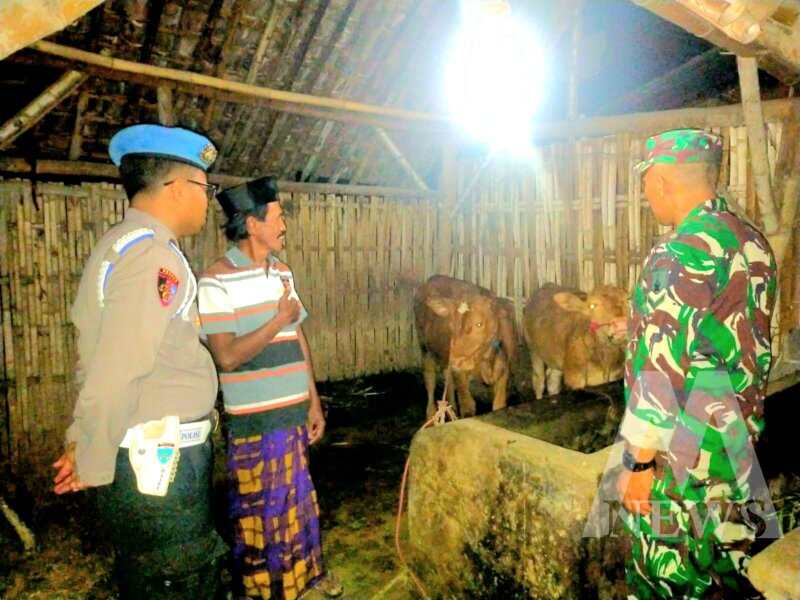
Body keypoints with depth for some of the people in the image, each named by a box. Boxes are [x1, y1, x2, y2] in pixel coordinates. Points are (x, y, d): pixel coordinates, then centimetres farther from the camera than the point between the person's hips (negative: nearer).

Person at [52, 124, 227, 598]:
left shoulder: (121, 244, 14)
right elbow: (117, 371, -24)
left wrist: (84, 437, 14)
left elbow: (98, 358, 14)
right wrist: (94, 465, -12)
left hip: (155, 455, 10)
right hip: (158, 460, -10)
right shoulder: (152, 253, -18)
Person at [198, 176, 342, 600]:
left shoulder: (282, 272, 7)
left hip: (294, 413, 7)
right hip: (254, 421, -7)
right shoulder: (217, 282, -16)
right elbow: (227, 357, -23)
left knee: (298, 497, 21)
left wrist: (314, 402, 10)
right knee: (260, 508, 10)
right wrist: (279, 319, -17)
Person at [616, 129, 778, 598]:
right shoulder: (753, 242, 5)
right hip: (740, 441, 8)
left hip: (680, 453, -8)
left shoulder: (681, 253, -21)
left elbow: (661, 367, -23)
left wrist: (640, 461, -17)